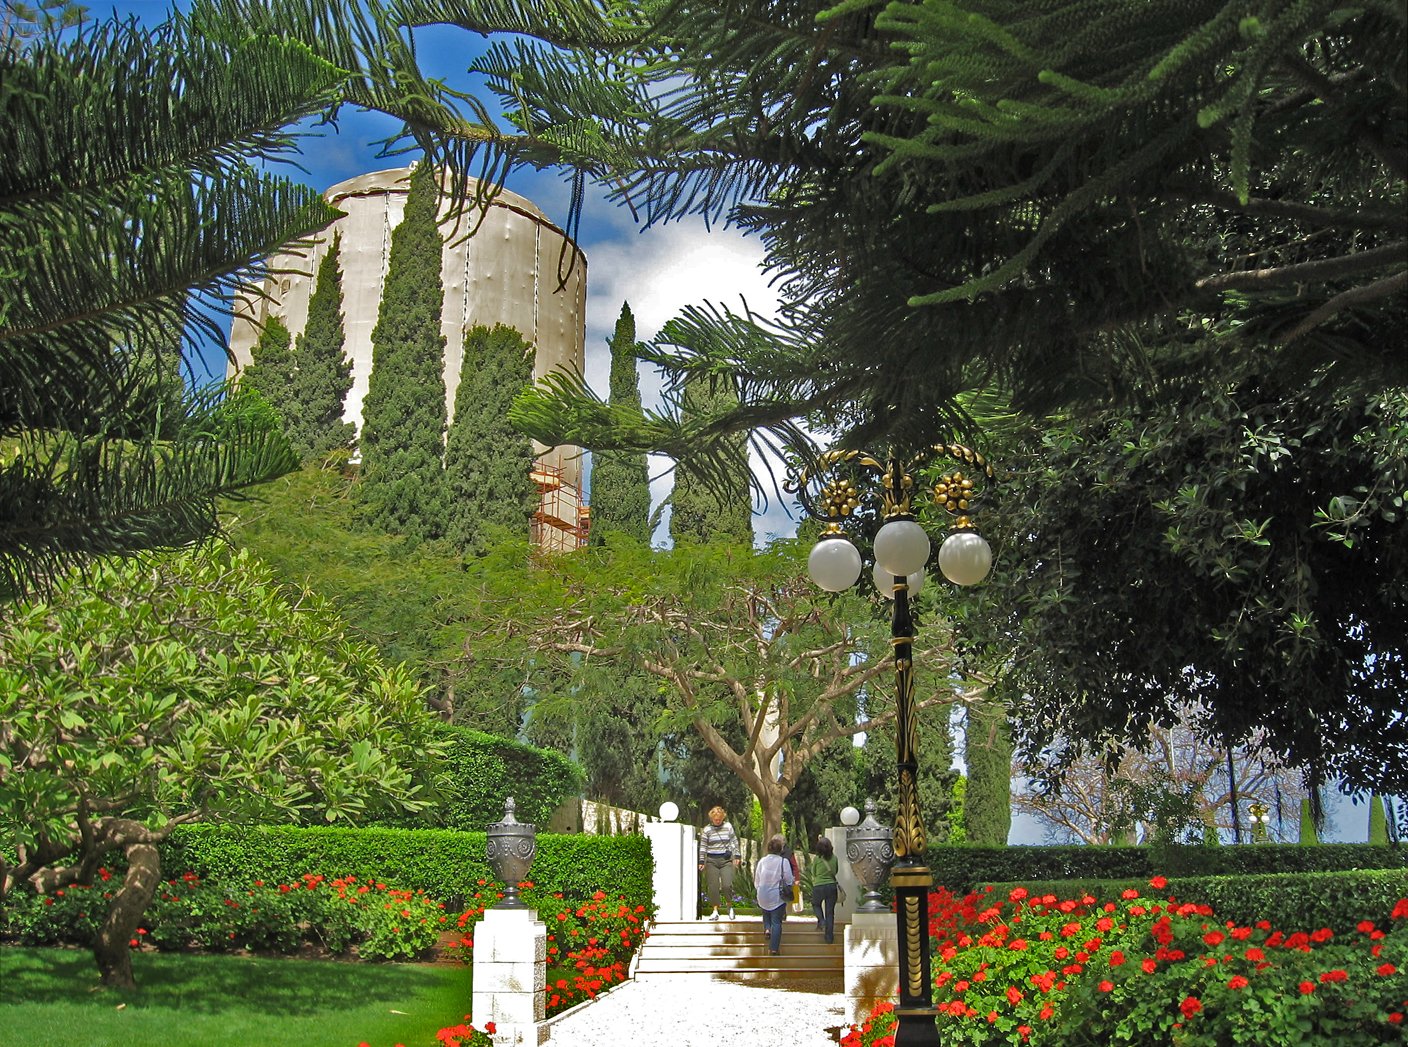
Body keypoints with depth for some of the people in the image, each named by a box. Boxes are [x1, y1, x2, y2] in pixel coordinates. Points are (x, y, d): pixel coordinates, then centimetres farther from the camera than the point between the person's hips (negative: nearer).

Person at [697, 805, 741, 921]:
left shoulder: (728, 827, 5)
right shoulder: (707, 829, 2)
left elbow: (734, 842, 12)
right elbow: (703, 846, 5)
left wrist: (737, 856, 8)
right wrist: (701, 862, 2)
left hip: (726, 860, 0)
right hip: (712, 861, 0)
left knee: (727, 885, -11)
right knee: (713, 886, -1)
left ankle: (730, 906, 13)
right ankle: (715, 910, 9)